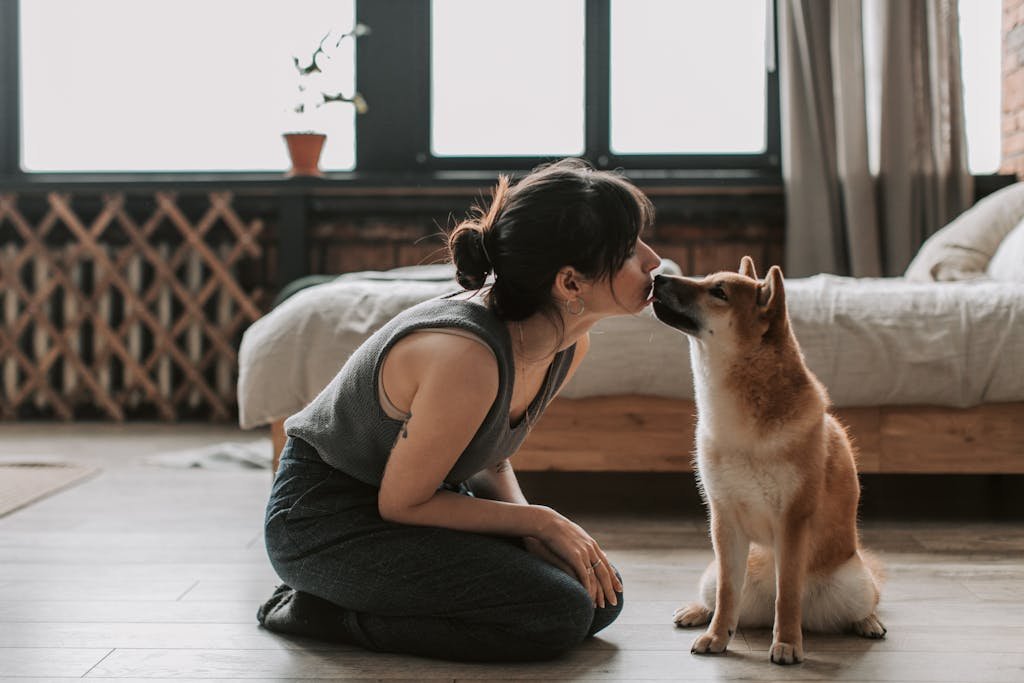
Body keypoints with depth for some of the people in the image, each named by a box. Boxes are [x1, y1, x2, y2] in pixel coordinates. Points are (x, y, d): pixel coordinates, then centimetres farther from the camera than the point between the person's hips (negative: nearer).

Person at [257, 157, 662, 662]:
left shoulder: (568, 345, -6)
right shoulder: (468, 357, -33)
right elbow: (401, 503, -21)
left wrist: (532, 531, -10)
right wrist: (539, 521, -16)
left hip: (413, 500, 9)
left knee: (601, 596, 3)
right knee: (557, 614, -19)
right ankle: (323, 611, -6)